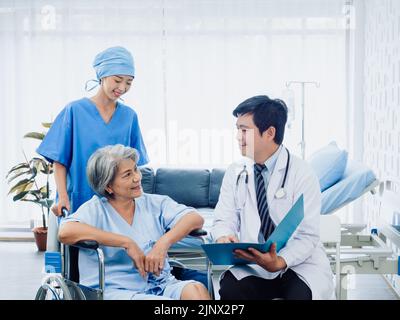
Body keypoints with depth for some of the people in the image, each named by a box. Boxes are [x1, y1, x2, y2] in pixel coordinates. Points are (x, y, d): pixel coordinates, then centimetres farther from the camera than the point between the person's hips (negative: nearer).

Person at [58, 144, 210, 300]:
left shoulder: (155, 204, 13)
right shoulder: (95, 209, 2)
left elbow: (195, 218, 2)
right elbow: (65, 232, -17)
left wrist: (163, 243, -17)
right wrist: (127, 243, -16)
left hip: (161, 285, 5)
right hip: (114, 290, -5)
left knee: (196, 290, -26)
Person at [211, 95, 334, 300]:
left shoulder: (302, 174, -8)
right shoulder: (235, 173, 6)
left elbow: (307, 236, -12)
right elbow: (225, 219, 4)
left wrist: (279, 262, -31)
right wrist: (223, 237, -22)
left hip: (298, 264, -3)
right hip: (253, 265, 3)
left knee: (300, 294, -34)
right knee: (229, 288, -28)